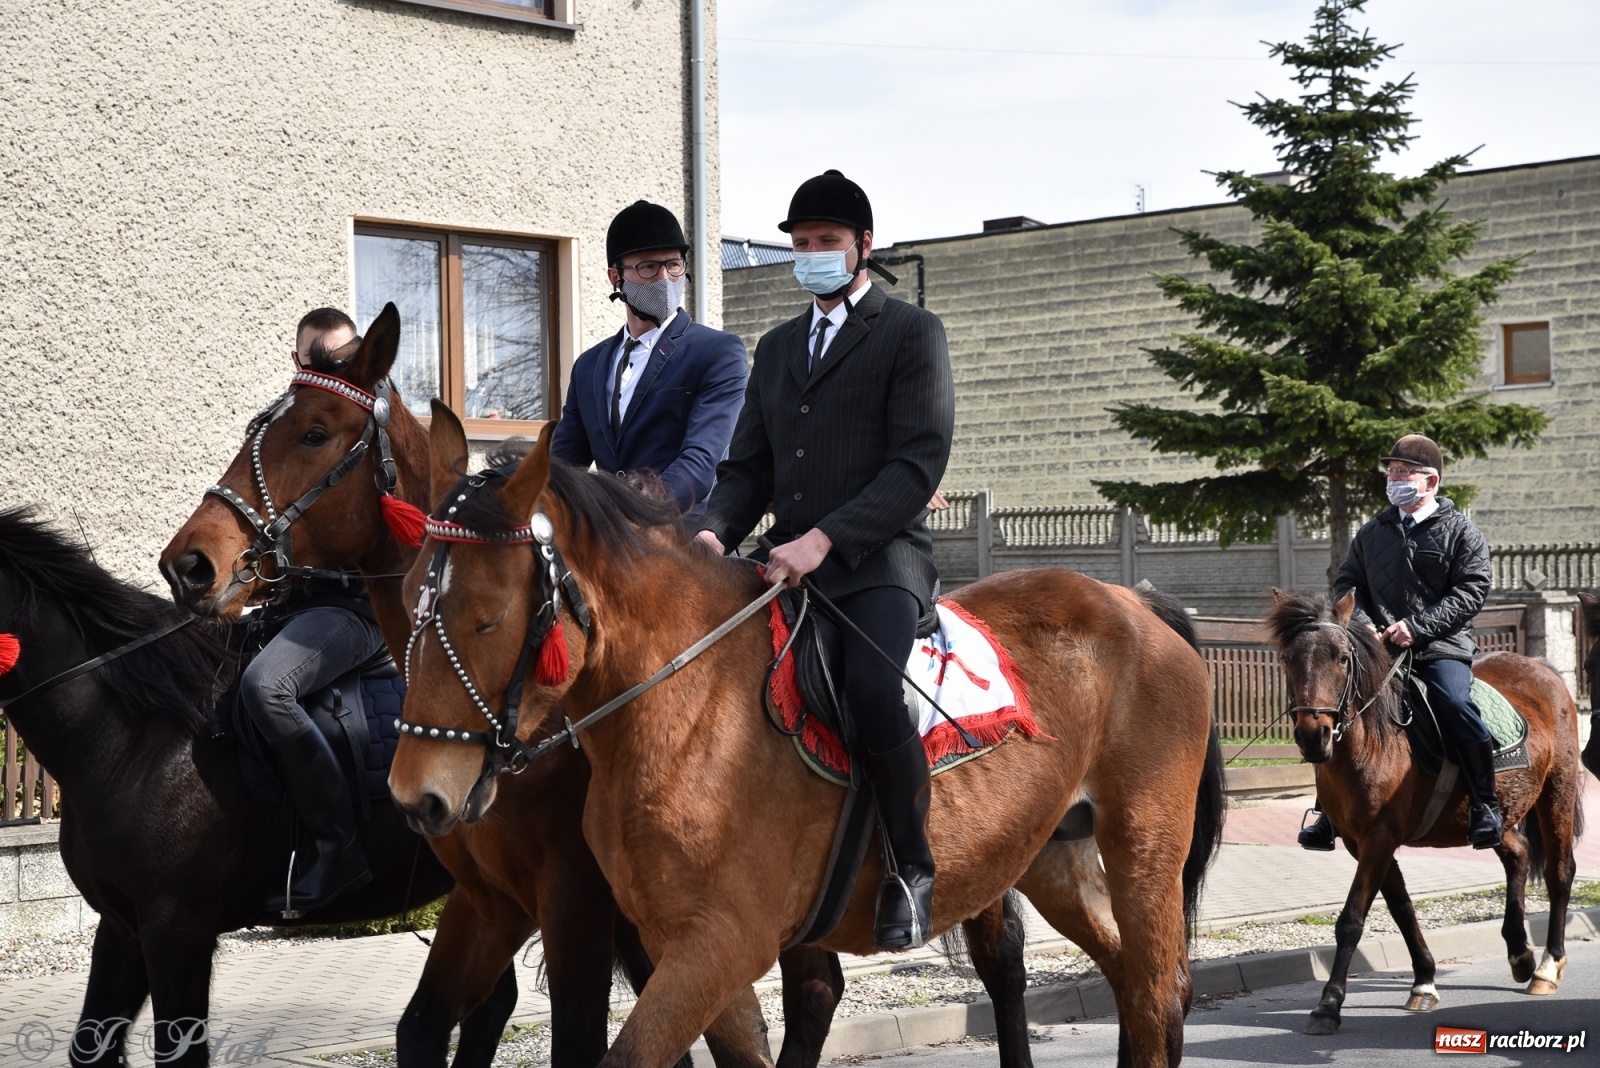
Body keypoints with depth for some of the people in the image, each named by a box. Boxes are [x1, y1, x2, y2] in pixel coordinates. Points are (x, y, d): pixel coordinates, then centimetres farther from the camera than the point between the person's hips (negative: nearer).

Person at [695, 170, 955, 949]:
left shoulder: (912, 334, 3)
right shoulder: (777, 347, 23)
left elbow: (918, 465, -8)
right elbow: (747, 465, 20)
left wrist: (824, 538, -20)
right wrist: (715, 531, -3)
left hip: (879, 562, -6)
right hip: (790, 564, 7)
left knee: (871, 688, -33)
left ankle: (912, 870, -14)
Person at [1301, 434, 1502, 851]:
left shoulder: (1461, 532, 3)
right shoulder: (1372, 533, 17)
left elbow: (1470, 592, -6)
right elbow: (1346, 583, 18)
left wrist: (1417, 627, -16)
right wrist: (1362, 624, -3)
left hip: (1442, 648, -4)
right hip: (1377, 647, 4)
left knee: (1455, 705, -29)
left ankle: (1485, 804, -15)